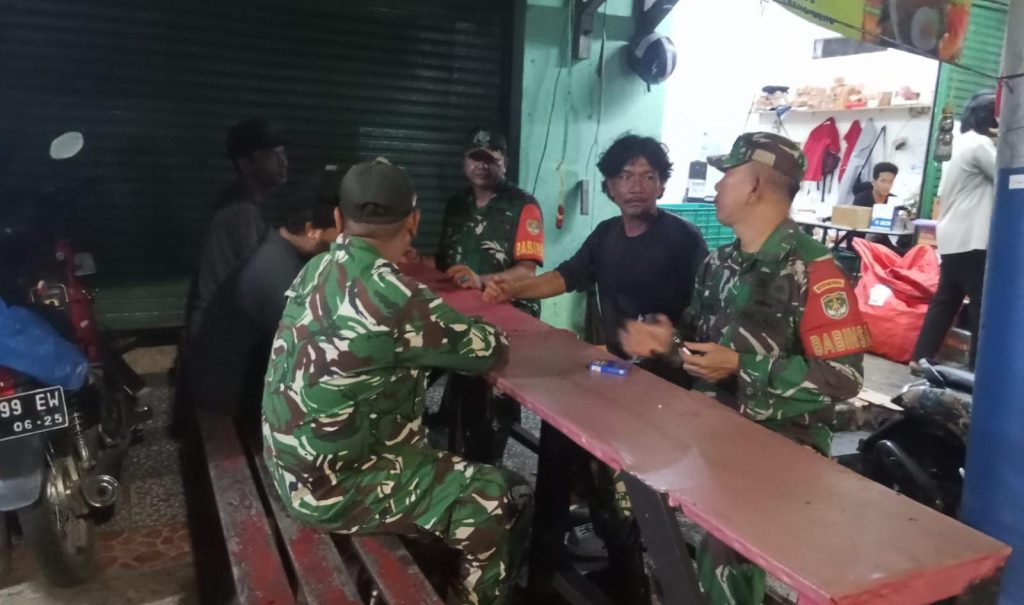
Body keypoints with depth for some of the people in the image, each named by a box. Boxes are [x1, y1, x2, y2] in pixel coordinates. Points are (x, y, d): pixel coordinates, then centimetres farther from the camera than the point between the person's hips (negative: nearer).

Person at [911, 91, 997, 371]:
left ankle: (921, 357, 10)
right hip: (971, 240, -9)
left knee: (945, 299, 10)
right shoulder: (981, 144, -10)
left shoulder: (961, 143, 20)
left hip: (953, 238, 9)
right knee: (983, 304, -4)